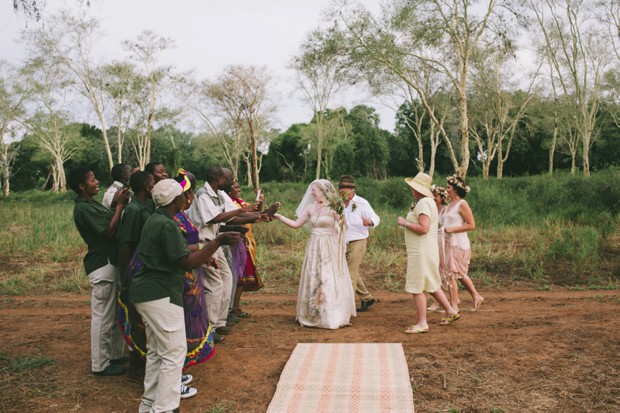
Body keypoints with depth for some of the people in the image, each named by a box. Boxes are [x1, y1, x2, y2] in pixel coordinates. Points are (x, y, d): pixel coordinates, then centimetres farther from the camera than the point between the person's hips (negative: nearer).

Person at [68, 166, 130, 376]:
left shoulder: (91, 204, 14)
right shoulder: (83, 209, -16)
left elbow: (109, 225, 14)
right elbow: (109, 231, -19)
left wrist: (115, 204, 5)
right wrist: (120, 205, -13)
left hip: (110, 262, 10)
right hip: (103, 265, -10)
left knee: (115, 313, 18)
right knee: (103, 316, -2)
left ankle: (115, 355, 30)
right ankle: (100, 364, 9)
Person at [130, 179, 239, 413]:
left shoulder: (155, 220, 13)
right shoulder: (167, 225, -19)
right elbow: (187, 263, -21)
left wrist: (203, 257, 25)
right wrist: (218, 242, -24)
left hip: (148, 293, 11)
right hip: (161, 295, -11)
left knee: (157, 351, 18)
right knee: (175, 351, -3)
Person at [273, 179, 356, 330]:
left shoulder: (333, 208, -7)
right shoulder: (310, 208, 6)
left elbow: (341, 229, -10)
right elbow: (296, 224, 6)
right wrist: (279, 216, 1)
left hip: (330, 249, -5)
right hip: (314, 248, 5)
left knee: (330, 281, -1)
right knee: (313, 281, 8)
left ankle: (332, 317, 11)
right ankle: (315, 316, 20)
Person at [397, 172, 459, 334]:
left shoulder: (423, 203, -18)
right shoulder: (429, 202, 15)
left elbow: (423, 228, -27)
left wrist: (405, 223, -17)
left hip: (421, 252, -10)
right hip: (426, 250, 10)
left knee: (417, 288, -3)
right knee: (431, 285, 20)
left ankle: (422, 324, 4)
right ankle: (450, 311, 29)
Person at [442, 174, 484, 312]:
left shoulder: (462, 204, -12)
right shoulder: (450, 205, 14)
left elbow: (471, 225, -16)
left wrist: (452, 229, -20)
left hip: (458, 244, -9)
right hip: (449, 243, 9)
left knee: (451, 275, -5)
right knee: (461, 274, 16)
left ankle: (454, 306, 3)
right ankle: (476, 296, 27)